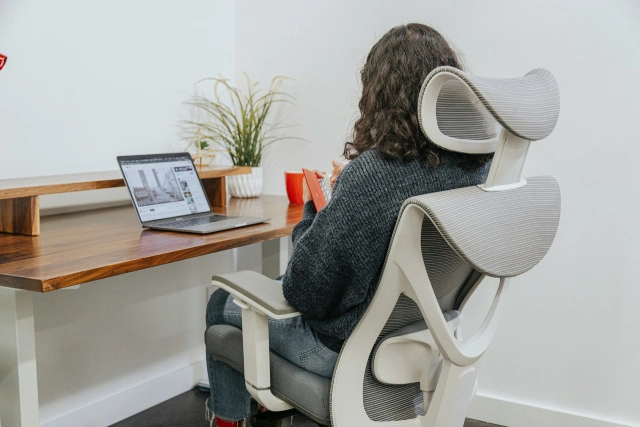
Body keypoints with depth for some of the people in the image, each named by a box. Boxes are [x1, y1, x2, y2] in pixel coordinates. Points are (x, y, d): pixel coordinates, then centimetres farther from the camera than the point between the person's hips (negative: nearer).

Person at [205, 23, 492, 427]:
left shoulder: (369, 174, -32)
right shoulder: (480, 166, -10)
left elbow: (304, 290, -23)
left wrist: (314, 208, -9)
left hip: (350, 349, -7)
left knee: (222, 303, 19)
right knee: (274, 283, 32)